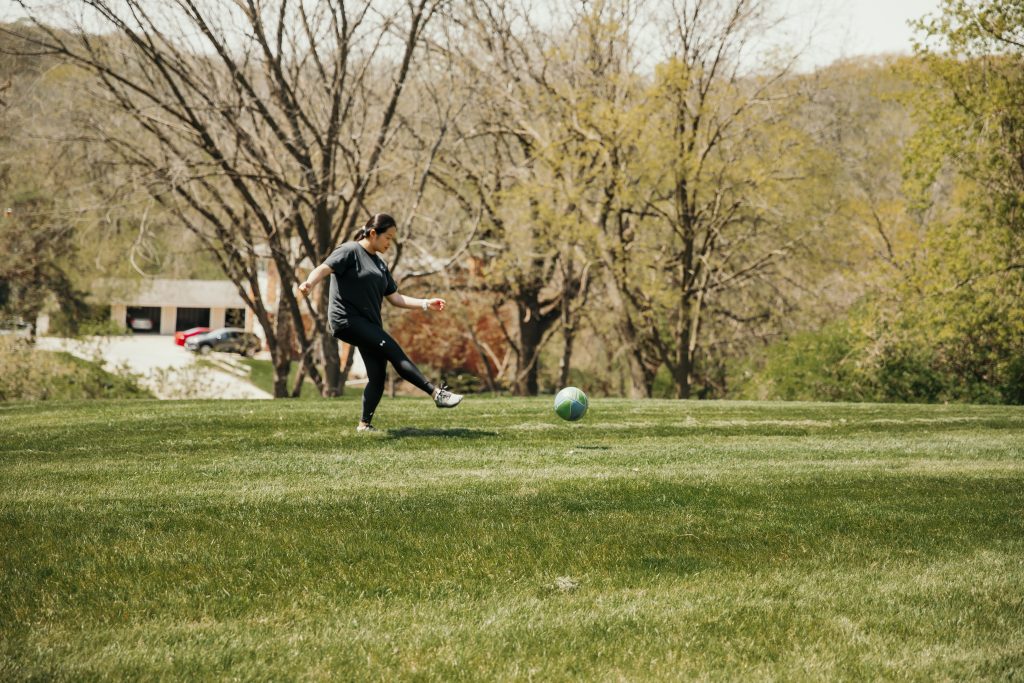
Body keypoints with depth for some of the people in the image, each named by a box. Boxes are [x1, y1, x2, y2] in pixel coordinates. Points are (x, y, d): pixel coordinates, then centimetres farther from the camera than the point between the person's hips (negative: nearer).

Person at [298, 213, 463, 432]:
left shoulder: (380, 265, 20)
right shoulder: (350, 251, -4)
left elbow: (395, 298, 21)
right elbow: (324, 268, -18)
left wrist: (426, 304, 11)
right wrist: (309, 283, -39)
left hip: (369, 325, 9)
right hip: (348, 321, -9)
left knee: (378, 375, 0)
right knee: (393, 351, -18)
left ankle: (365, 424, 10)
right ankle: (436, 393, -23)